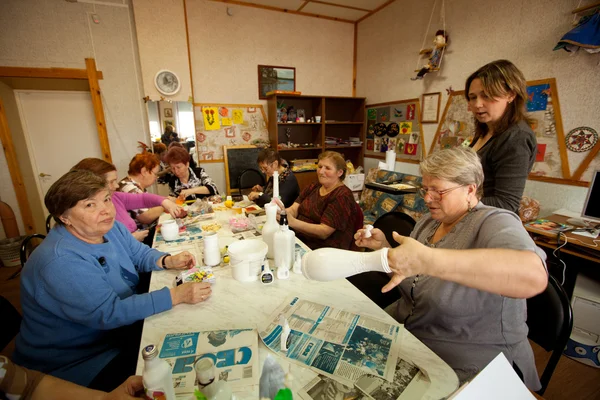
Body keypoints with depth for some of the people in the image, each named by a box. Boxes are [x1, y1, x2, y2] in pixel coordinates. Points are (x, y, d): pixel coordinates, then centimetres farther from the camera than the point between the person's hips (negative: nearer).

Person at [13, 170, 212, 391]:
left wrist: (168, 261, -16)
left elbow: (140, 254, 6)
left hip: (119, 330, 8)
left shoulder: (111, 228, -6)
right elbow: (109, 313, -35)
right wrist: (177, 295, -38)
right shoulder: (60, 262, -31)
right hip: (77, 362, -7)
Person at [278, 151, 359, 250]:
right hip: (298, 240, 7)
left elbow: (324, 232, -18)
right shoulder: (312, 188, 13)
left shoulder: (342, 196, -10)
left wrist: (293, 222, -31)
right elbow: (293, 209, 1)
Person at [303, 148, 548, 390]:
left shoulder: (495, 223, -18)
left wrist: (428, 260, -47)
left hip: (465, 368, -6)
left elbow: (534, 275, -40)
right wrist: (384, 249, -6)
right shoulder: (428, 221, 3)